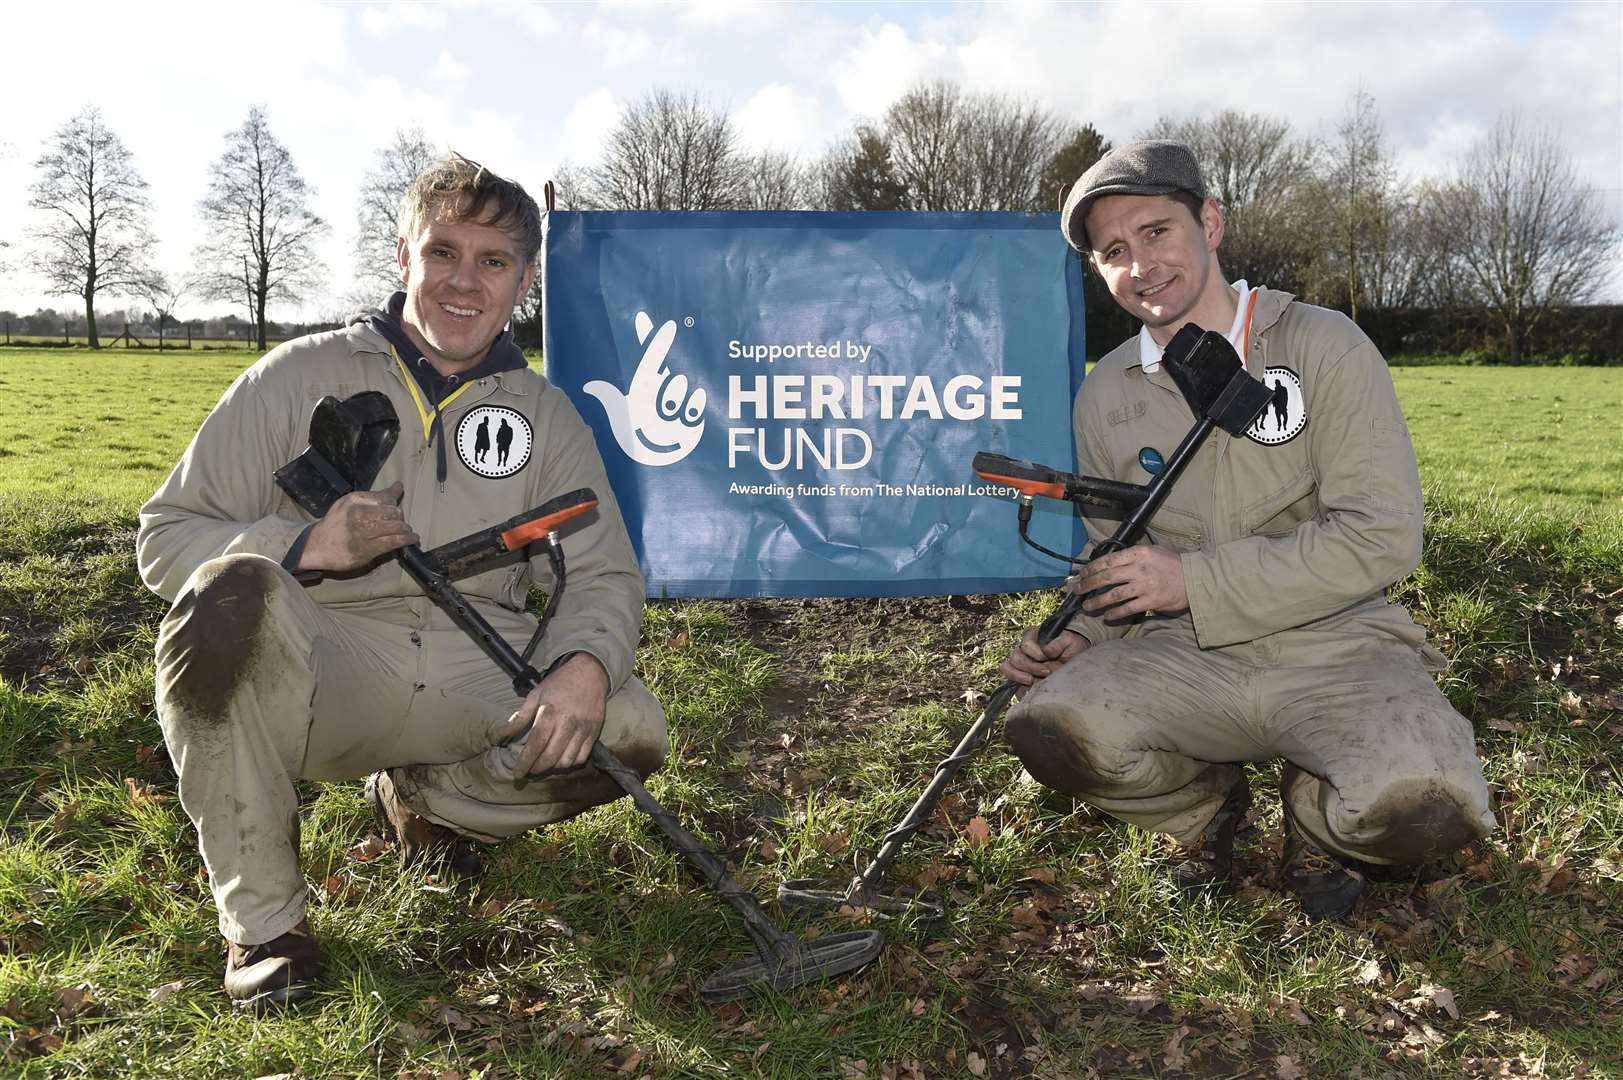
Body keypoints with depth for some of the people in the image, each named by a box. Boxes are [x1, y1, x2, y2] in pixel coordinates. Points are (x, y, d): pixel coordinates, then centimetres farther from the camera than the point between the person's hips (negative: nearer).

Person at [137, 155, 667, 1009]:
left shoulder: (547, 416, 10)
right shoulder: (297, 378, 2)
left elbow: (601, 574, 7)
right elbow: (166, 538, 2)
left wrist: (584, 663, -18)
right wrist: (300, 547, -19)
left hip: (479, 676, 3)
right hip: (317, 670, -2)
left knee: (628, 732, -21)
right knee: (230, 592, -34)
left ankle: (424, 800, 11)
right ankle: (261, 920, -17)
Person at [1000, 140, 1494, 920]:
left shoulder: (1324, 347, -5)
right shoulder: (1103, 396, 8)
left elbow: (1382, 538, -13)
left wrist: (1193, 580, -17)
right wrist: (1078, 640, -6)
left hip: (1333, 650, -3)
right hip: (1185, 661, 3)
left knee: (1424, 804, -32)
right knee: (1049, 724, -26)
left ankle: (1316, 815, 7)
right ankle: (1207, 805, 7)